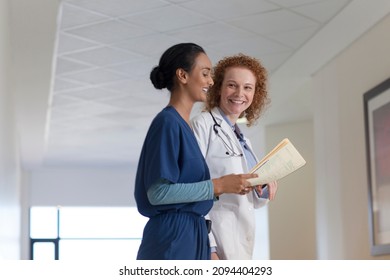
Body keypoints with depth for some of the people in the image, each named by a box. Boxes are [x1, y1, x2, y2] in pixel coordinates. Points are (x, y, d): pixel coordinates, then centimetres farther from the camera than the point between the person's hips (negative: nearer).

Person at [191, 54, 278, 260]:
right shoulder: (203, 125, -5)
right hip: (218, 242, -8)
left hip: (241, 241, 8)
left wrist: (263, 190, 2)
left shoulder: (241, 138, 18)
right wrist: (207, 246, -20)